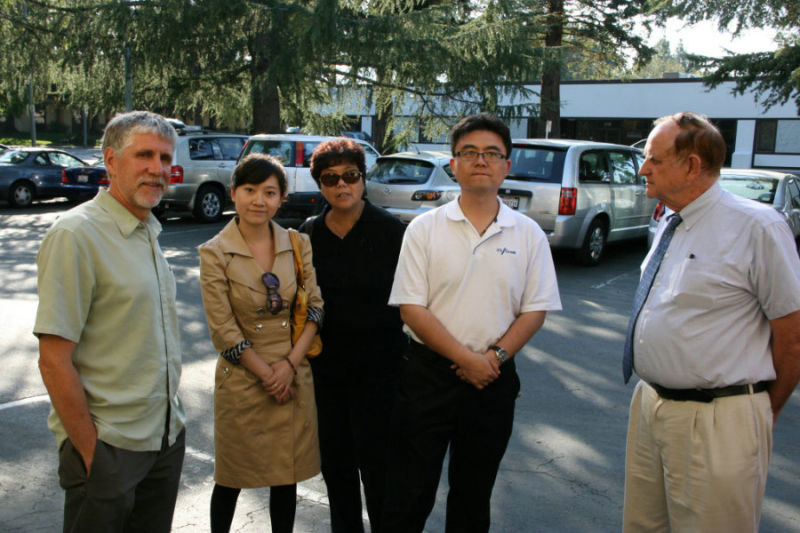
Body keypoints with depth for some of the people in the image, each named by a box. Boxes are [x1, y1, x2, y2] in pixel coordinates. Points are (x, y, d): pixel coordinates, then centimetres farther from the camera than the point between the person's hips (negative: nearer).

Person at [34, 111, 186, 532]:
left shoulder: (149, 233, 9)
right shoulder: (76, 235, -16)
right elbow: (54, 360, -19)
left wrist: (170, 416, 14)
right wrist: (90, 452, -17)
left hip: (165, 435, 7)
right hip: (109, 446, -7)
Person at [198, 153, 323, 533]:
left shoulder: (298, 244, 1)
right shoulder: (215, 253, -9)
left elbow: (315, 306, 1)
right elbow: (223, 330, -10)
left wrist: (290, 363, -10)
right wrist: (267, 374, -10)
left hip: (294, 377, 3)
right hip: (243, 379, -3)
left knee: (286, 476, 14)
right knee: (232, 478, 12)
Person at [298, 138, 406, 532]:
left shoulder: (391, 231, -9)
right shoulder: (310, 233, 3)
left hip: (378, 366, -4)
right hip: (326, 366, 4)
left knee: (375, 459, 3)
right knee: (335, 459, 15)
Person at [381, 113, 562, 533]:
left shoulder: (528, 234, 2)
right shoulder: (424, 228, -3)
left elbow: (535, 310, 2)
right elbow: (411, 309, -8)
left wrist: (496, 355, -13)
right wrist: (466, 358, -15)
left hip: (493, 381, 2)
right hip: (428, 375, -2)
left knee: (473, 497, 17)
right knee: (409, 495, 5)